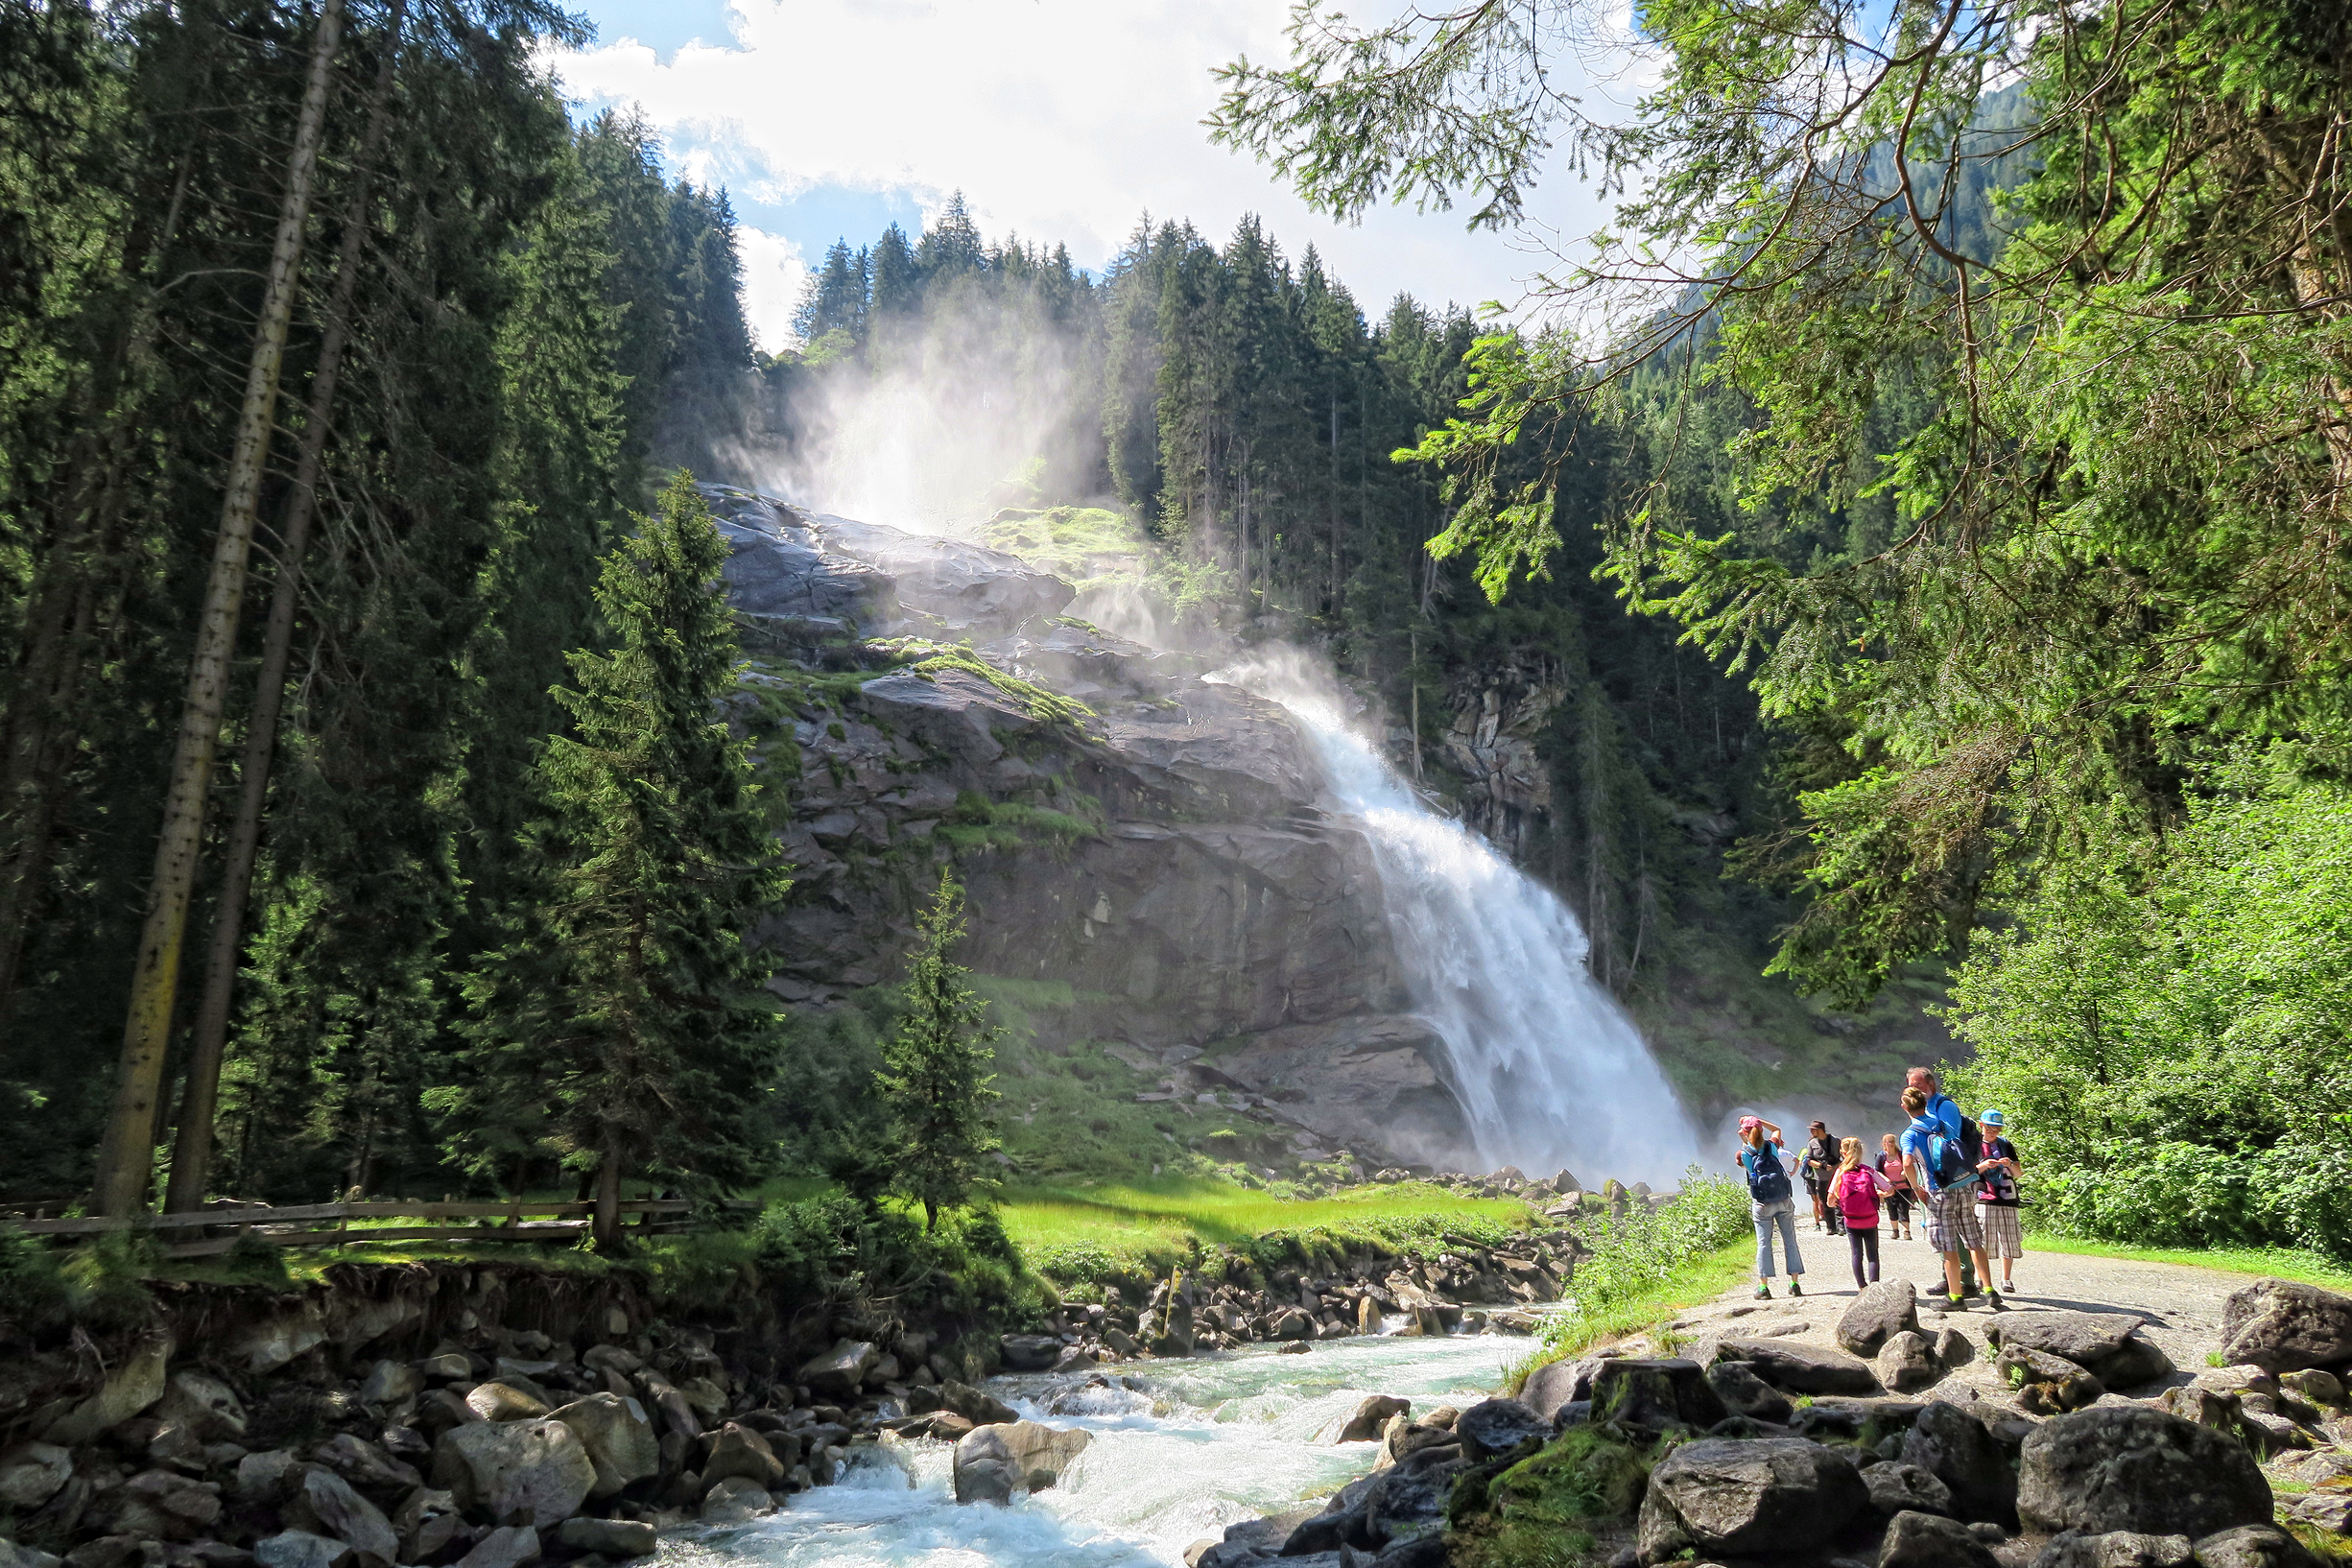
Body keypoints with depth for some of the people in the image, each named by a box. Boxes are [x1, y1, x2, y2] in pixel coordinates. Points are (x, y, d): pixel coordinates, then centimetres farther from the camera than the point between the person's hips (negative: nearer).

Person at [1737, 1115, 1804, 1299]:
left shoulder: (1745, 1154, -8)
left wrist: (1743, 1137, 12)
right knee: (1790, 1241, 10)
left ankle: (1764, 1287, 1)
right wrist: (1757, 1121, 15)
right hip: (1784, 1201, 2)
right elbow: (1776, 1129, 20)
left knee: (1763, 1243, 3)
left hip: (1762, 1205, -2)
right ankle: (1795, 1284, 13)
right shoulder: (1771, 1147, -1)